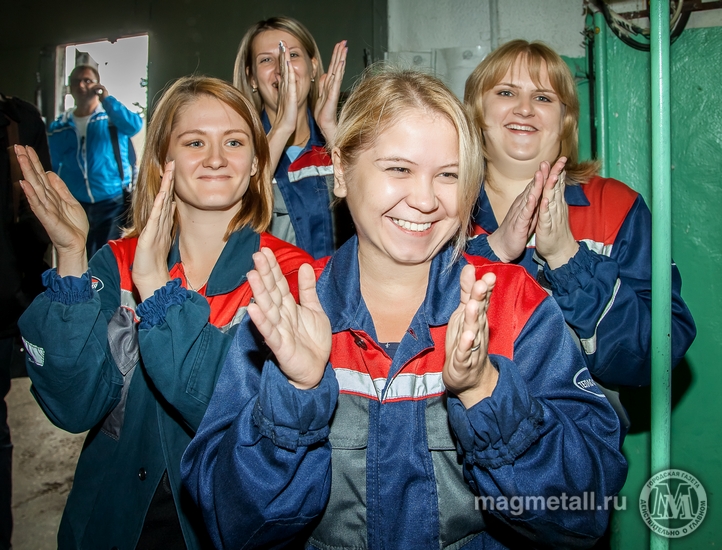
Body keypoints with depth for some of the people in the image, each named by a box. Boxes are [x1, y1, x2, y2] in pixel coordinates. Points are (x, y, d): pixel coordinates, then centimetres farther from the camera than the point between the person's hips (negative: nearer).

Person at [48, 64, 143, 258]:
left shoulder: (113, 115, -1)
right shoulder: (59, 127, 9)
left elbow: (134, 126, -24)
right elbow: (55, 170, 15)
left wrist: (107, 99, -21)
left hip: (114, 203, -4)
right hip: (75, 206, 4)